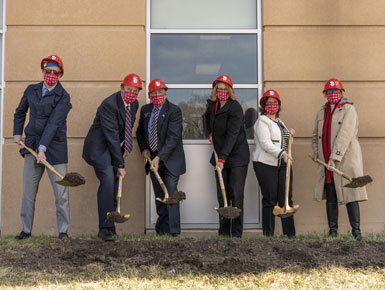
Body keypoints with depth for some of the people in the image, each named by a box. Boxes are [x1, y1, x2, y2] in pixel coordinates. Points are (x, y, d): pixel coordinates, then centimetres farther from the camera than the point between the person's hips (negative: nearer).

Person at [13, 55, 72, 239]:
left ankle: (63, 231, 6)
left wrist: (43, 148, -26)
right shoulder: (31, 90, 9)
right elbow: (20, 112, 26)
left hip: (55, 148, -4)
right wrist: (17, 133, 17)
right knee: (28, 191, 7)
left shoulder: (63, 97, -7)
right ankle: (26, 229, 19)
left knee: (61, 193, -4)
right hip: (32, 146, 4)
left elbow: (53, 124, -18)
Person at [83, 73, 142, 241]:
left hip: (115, 147, 8)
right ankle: (105, 228, -21)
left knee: (114, 189, 4)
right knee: (108, 181, -22)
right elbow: (111, 135, -24)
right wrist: (120, 165, -22)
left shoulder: (134, 104, 4)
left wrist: (125, 149, 3)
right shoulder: (110, 104, -22)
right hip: (99, 147, -8)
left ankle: (108, 228, 9)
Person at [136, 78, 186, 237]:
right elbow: (140, 131, 22)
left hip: (170, 159, -6)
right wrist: (144, 149, 6)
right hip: (153, 158, 6)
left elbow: (173, 138, -21)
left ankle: (174, 232, -9)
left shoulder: (174, 111, -14)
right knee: (159, 196, 10)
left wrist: (159, 157, -26)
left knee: (171, 194, -11)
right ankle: (161, 230, 18)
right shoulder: (145, 110, 7)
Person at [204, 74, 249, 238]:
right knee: (222, 196, 8)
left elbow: (232, 135, -23)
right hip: (220, 156, 7)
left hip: (237, 157, -7)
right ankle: (224, 233, 15)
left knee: (236, 196, -7)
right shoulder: (212, 105, 7)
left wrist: (222, 159, -28)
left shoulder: (235, 108, -15)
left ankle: (237, 234, -1)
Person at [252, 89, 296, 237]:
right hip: (266, 165, -7)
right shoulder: (262, 121, -4)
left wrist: (289, 134, 11)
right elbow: (266, 144, -16)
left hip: (283, 164, 7)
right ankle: (268, 234, 3)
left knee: (286, 199, 3)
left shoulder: (279, 122, 21)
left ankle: (290, 234, 6)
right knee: (270, 200, -4)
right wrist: (281, 153, -28)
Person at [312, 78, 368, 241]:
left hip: (346, 160, -5)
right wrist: (316, 153, 10)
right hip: (326, 162, 5)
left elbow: (344, 136, -16)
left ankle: (356, 230, 3)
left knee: (350, 196, -5)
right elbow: (316, 136, 26)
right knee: (331, 198, 6)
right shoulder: (321, 113, 15)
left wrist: (334, 158, -22)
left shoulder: (349, 110, -5)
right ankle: (332, 231, 13)